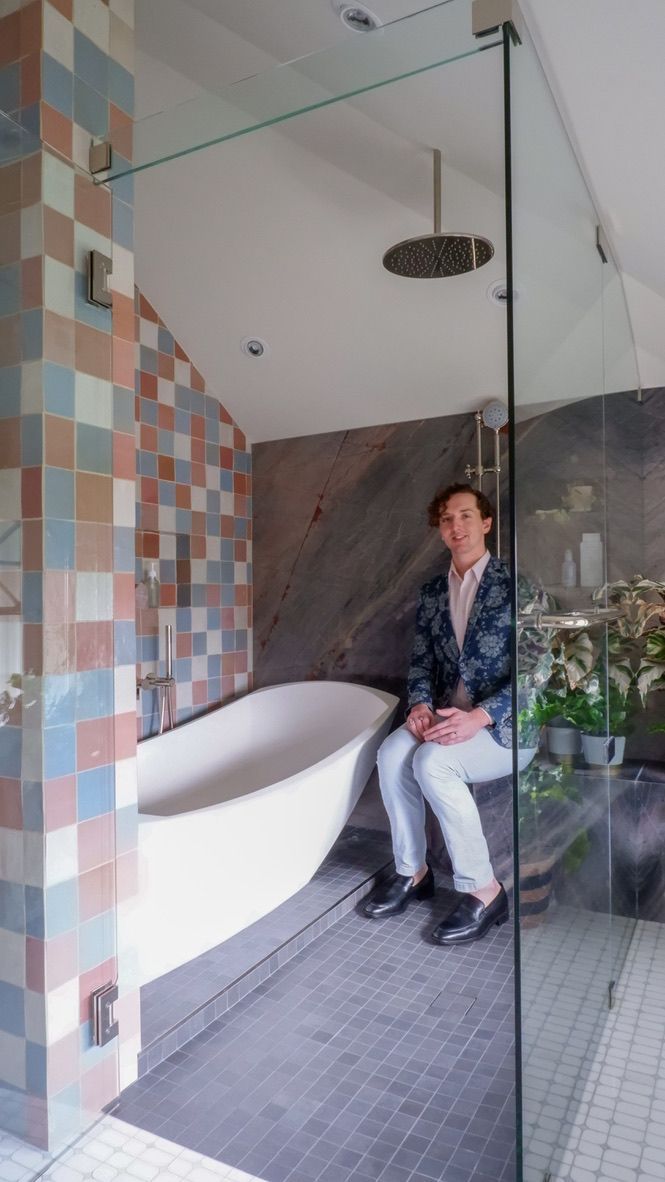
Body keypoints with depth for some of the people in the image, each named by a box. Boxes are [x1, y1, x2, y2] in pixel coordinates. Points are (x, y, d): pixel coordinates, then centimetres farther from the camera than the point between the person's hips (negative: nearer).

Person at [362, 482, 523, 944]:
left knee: (432, 761, -31)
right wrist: (420, 704, -10)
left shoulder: (515, 585, -7)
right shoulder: (432, 592, 11)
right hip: (448, 717, 5)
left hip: (503, 723, -5)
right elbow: (421, 661, 12)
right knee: (392, 752, -23)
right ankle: (412, 871, -4)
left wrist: (479, 716, -26)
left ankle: (483, 889, -14)